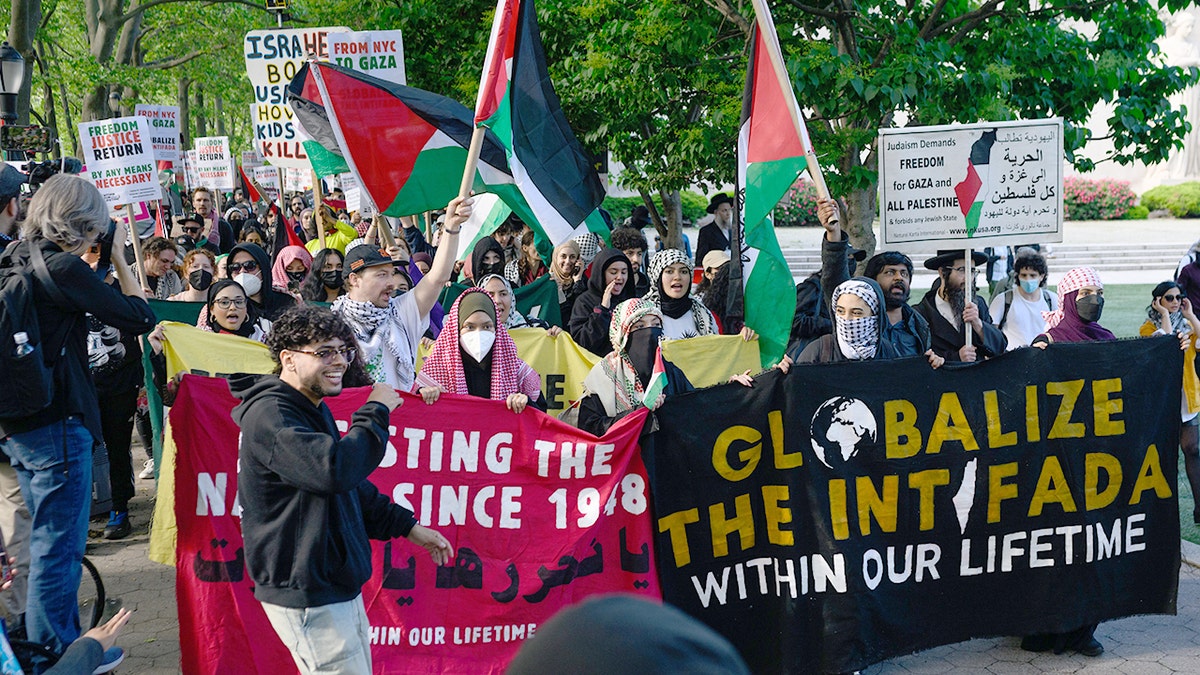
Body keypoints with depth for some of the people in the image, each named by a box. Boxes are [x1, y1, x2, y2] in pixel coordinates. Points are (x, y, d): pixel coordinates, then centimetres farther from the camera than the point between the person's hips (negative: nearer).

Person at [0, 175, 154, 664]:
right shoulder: (64, 268, -17)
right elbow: (139, 317, -12)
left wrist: (101, 261, 12)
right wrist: (119, 256, -3)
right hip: (56, 424, -9)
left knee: (49, 540, 21)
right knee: (58, 546, 1)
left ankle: (58, 645, 34)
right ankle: (56, 657, 9)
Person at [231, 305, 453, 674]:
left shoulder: (315, 409, 14)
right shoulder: (269, 415, -19)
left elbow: (351, 487, 24)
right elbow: (334, 470, -34)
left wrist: (408, 526, 19)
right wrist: (376, 412, -21)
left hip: (339, 586, 10)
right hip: (306, 598, -10)